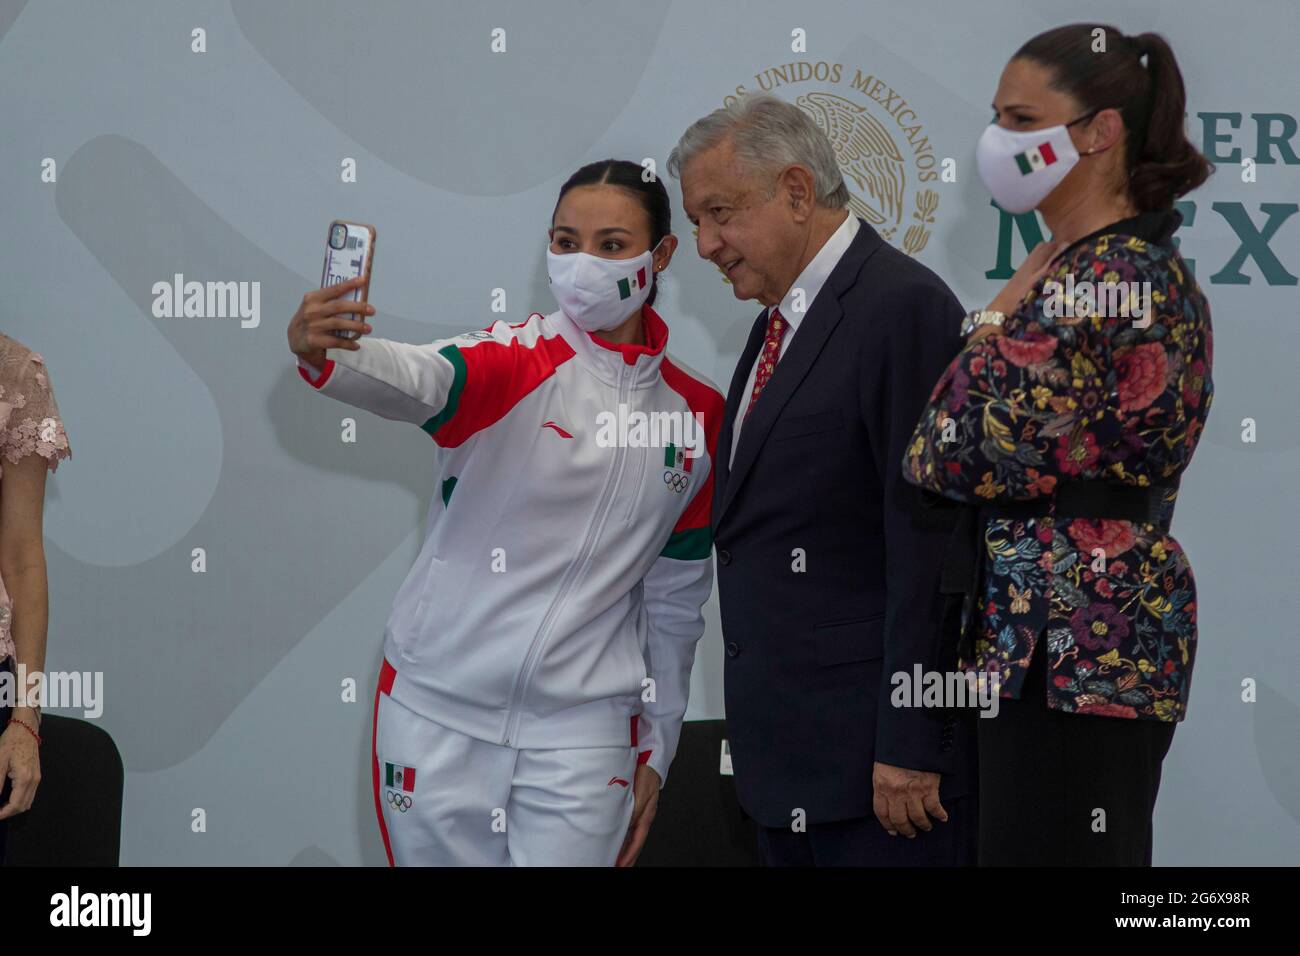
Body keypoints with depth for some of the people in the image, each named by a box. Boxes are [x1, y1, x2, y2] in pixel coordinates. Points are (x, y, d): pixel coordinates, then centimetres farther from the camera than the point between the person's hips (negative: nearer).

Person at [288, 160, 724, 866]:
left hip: (582, 729, 2)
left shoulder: (698, 414, 5)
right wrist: (320, 351, -51)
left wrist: (655, 750, 14)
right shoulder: (511, 363, -6)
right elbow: (414, 381, -29)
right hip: (439, 713, -2)